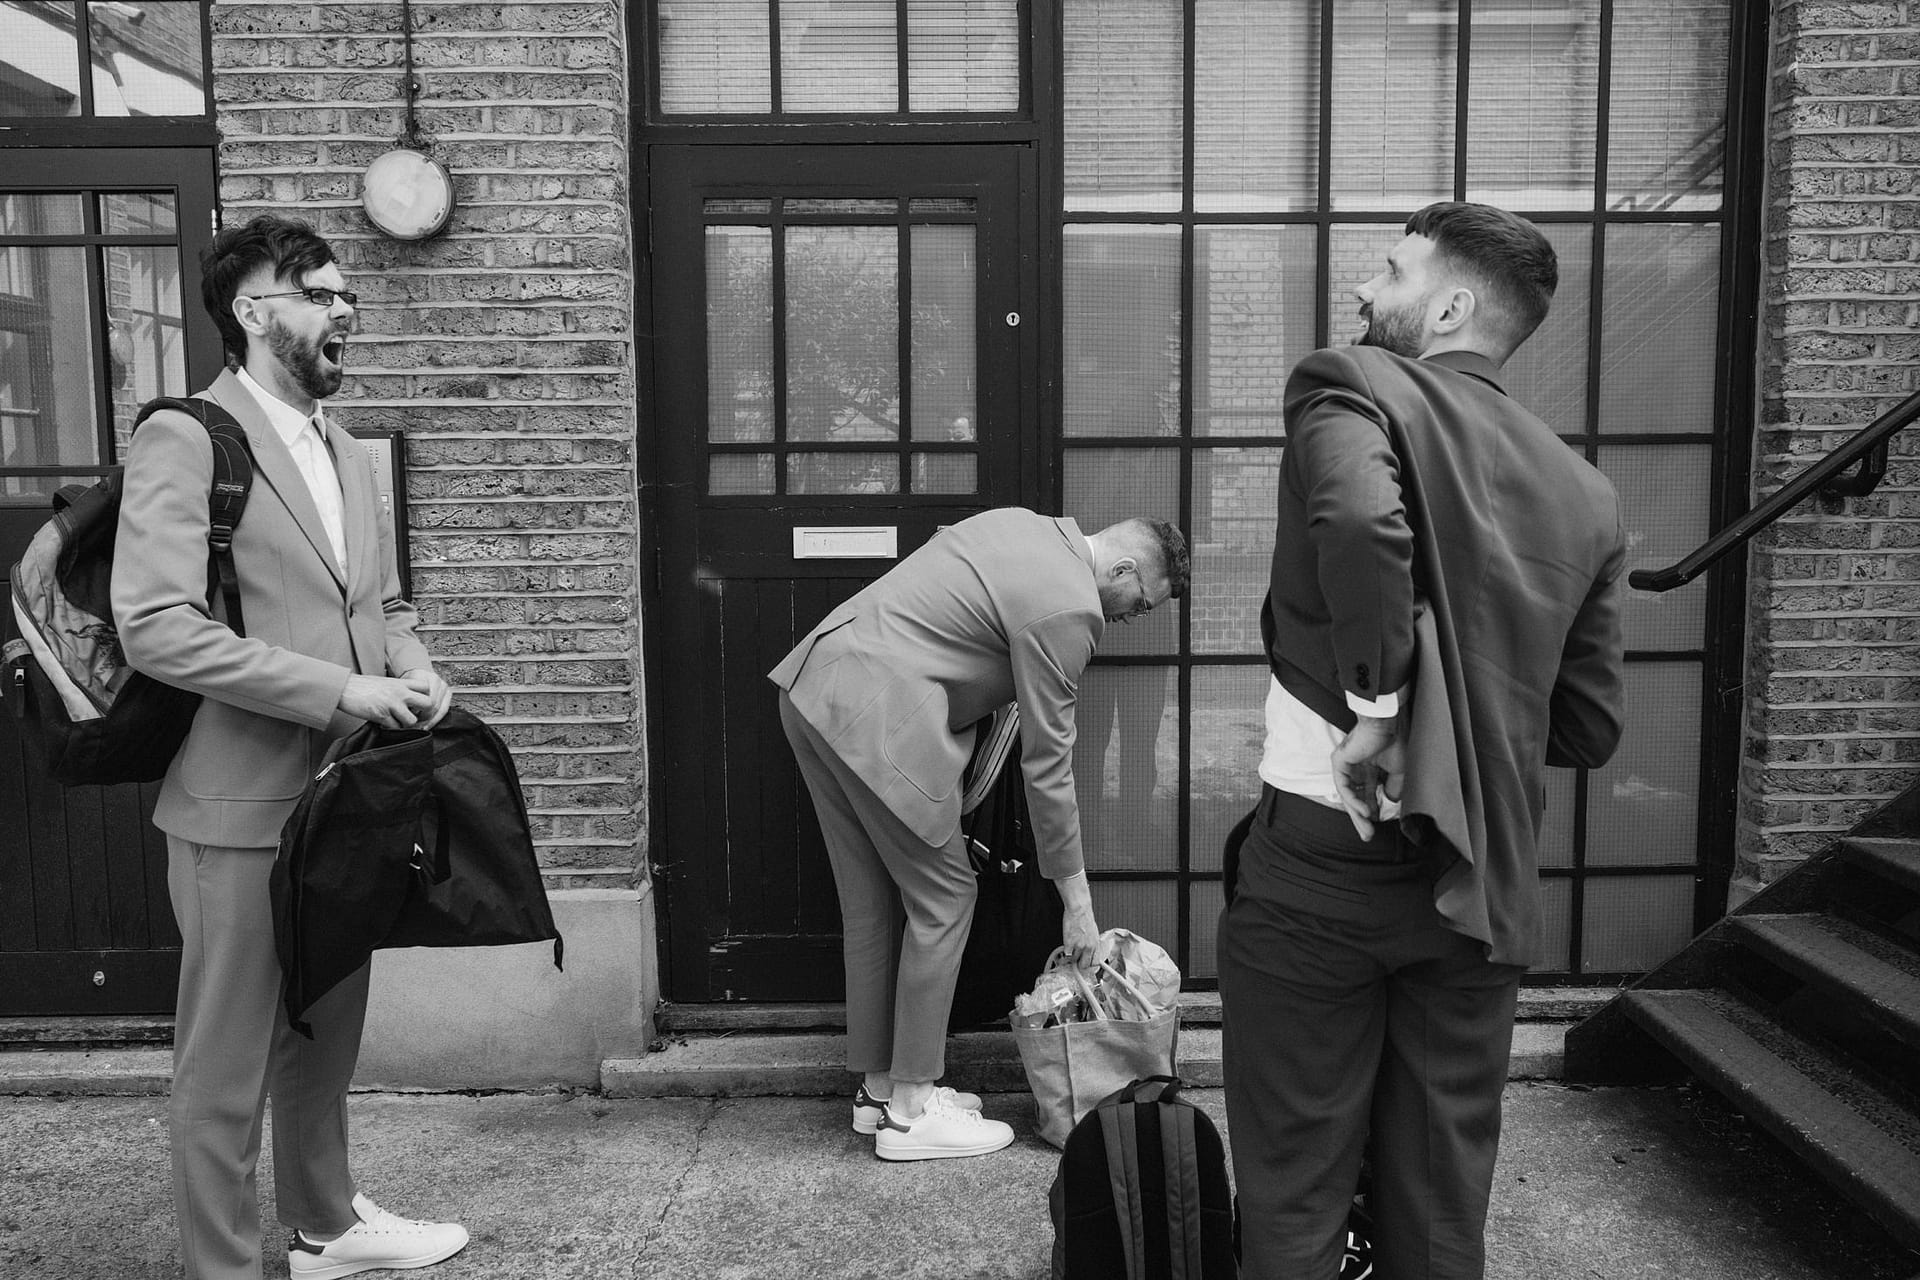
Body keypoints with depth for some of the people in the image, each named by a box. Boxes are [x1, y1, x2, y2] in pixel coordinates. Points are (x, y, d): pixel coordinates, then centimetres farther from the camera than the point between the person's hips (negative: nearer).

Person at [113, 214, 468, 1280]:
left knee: (326, 1038, 21)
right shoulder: (182, 441, -11)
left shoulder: (344, 452, 14)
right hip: (241, 803, -8)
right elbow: (155, 628, -20)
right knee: (225, 1065, 5)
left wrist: (410, 670, 0)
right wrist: (338, 690, -22)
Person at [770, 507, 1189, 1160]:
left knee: (873, 902, 16)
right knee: (942, 898, 1)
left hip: (815, 679, 10)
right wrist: (1077, 901, -1)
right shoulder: (1068, 609, -12)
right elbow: (1048, 763, -10)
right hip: (877, 718, -10)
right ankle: (909, 1112, 10)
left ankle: (879, 1088, 27)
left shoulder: (1025, 523, 16)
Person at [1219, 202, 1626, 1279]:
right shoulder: (1586, 492, 9)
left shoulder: (1353, 385, -6)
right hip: (1486, 880, 6)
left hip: (1324, 855, -5)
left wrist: (1379, 704, -18)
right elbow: (1590, 728, 9)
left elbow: (1360, 519, -29)